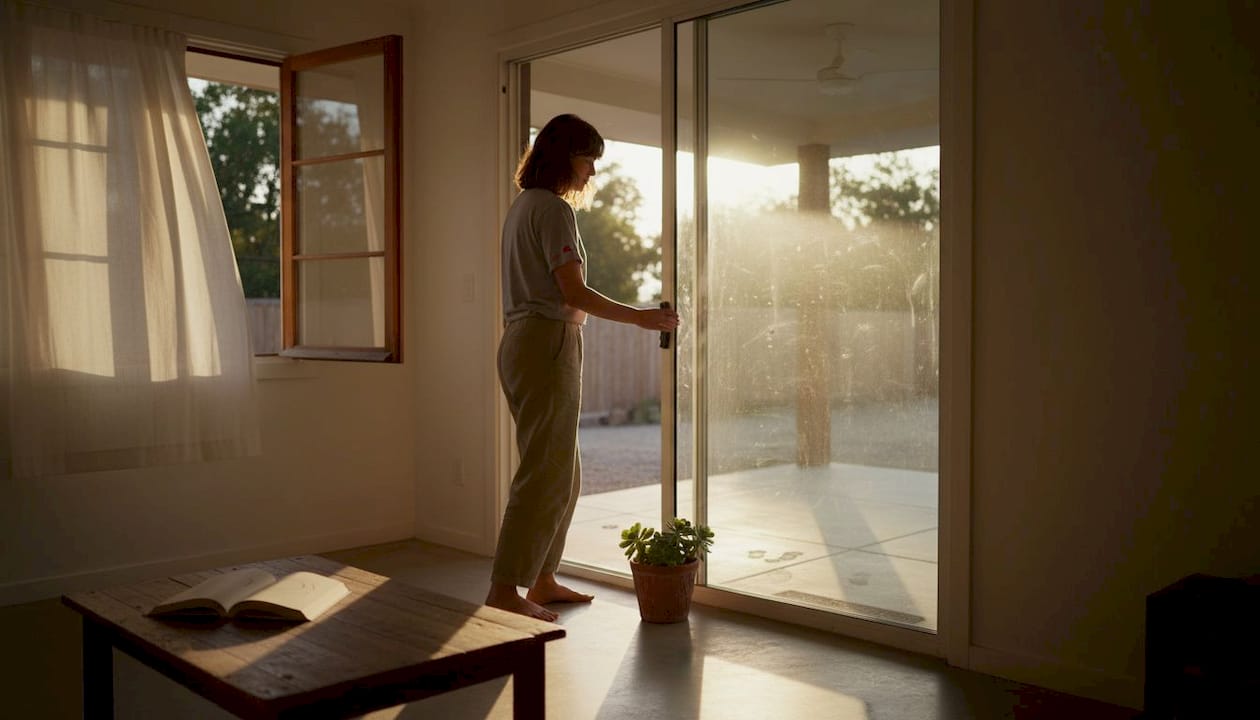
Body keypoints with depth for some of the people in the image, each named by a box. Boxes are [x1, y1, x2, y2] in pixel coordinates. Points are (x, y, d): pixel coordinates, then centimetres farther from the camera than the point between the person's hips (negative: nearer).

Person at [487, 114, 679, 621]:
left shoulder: (523, 205, 20)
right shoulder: (552, 208, -11)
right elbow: (573, 293, -17)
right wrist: (641, 317, -12)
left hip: (521, 342, 10)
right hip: (548, 342, -10)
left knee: (562, 473, 15)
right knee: (545, 473, -7)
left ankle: (541, 579, 22)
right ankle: (504, 591, -3)